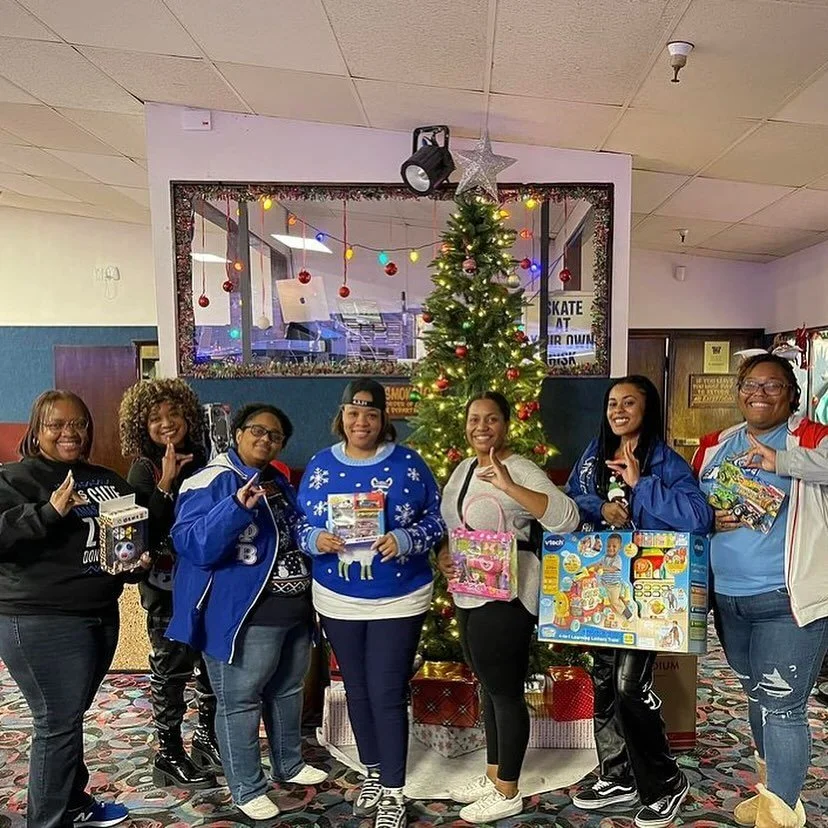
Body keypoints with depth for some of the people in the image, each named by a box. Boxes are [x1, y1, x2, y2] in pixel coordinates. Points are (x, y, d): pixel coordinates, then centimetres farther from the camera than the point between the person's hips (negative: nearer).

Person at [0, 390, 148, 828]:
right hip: (42, 623, -6)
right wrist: (49, 512, -27)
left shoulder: (106, 479, 12)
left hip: (103, 614, 7)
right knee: (57, 722, 0)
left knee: (70, 716, 20)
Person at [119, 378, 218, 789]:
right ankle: (168, 756, 20)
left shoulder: (202, 460, 3)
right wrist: (166, 483, -26)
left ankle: (208, 738, 34)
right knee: (172, 668, 4)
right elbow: (143, 531, -19)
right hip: (167, 585, -5)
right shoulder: (144, 470, -8)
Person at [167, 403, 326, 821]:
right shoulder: (211, 482, -14)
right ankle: (247, 789, 21)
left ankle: (290, 764, 40)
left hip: (295, 608, 8)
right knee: (240, 700, 4)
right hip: (245, 614, -8)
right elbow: (193, 545, -25)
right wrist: (236, 507, -36)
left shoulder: (279, 482, 12)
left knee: (287, 690, 21)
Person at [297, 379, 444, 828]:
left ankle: (393, 792, 17)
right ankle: (372, 773, 38)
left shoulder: (408, 463, -7)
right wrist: (315, 540, -17)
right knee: (357, 691, 17)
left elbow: (436, 520, -4)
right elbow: (300, 523, 5)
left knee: (387, 695, 0)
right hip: (337, 600, 3)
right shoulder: (320, 464, 1)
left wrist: (405, 540, -22)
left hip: (399, 600, -3)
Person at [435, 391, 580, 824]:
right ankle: (493, 775, 35)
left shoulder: (521, 470, -16)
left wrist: (508, 486, -36)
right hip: (468, 594, 9)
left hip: (506, 596, -9)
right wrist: (442, 553, 1)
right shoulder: (463, 469, 10)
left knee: (505, 690, 4)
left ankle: (507, 793, 20)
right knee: (489, 686, 20)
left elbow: (567, 519, -29)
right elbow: (449, 525, 21)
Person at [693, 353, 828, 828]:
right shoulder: (714, 446, 9)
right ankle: (774, 789, 40)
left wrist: (781, 460, -32)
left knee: (782, 706, -2)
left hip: (789, 599, -6)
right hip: (727, 598, 6)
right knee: (758, 697, 21)